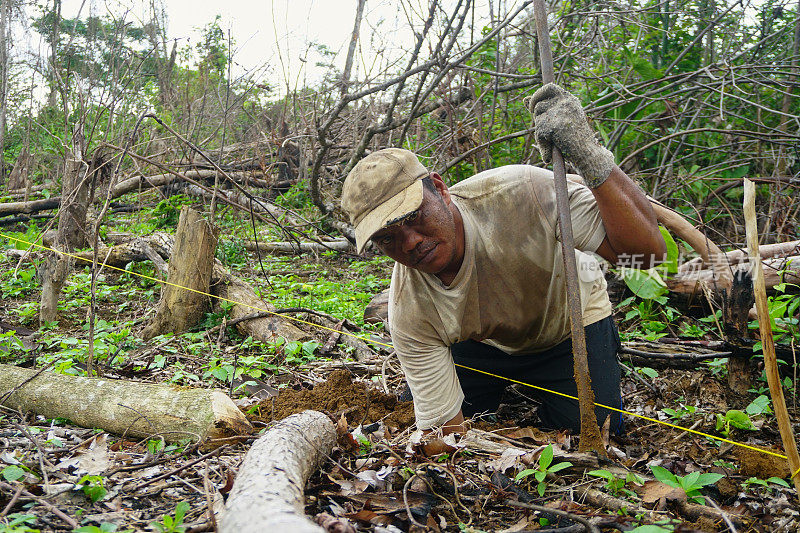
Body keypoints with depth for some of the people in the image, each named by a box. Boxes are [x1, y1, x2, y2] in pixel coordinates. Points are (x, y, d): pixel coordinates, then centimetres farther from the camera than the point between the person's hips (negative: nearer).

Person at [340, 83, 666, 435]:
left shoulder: (518, 192, -38)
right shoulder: (409, 314, -30)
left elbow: (647, 249, -42)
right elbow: (447, 427, -21)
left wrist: (591, 157, -55)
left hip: (571, 319, -1)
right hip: (482, 341, 2)